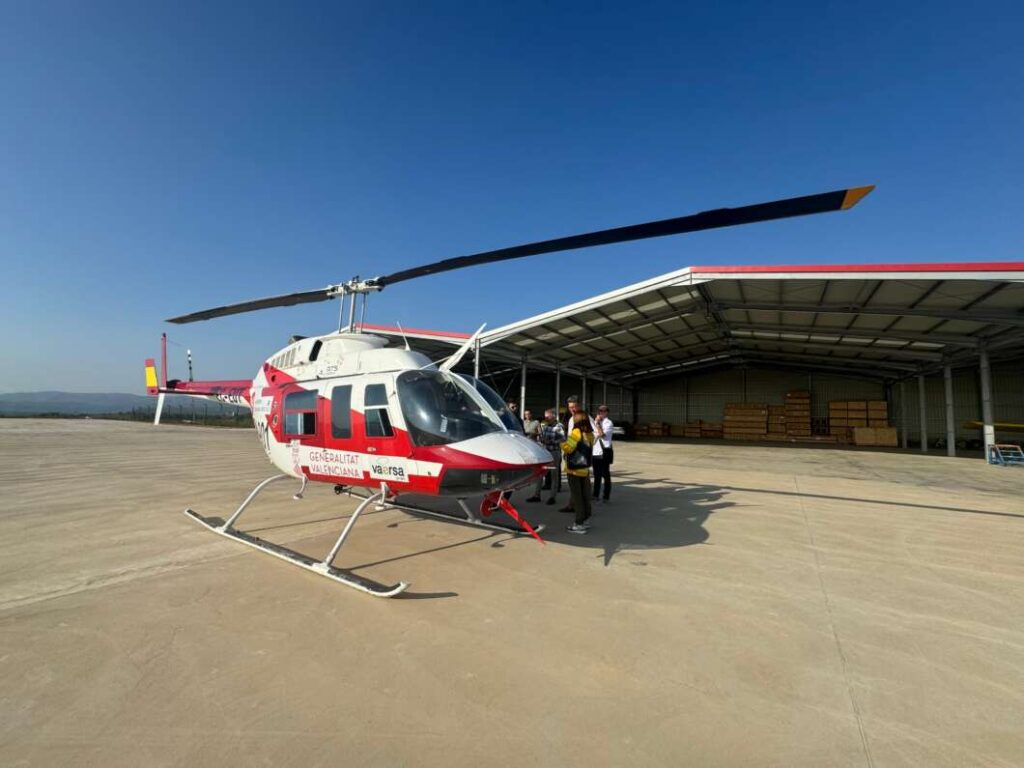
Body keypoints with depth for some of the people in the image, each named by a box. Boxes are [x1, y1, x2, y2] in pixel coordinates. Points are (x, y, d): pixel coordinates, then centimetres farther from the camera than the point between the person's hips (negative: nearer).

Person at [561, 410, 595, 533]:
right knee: (585, 495, 14)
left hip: (574, 469, -7)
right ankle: (586, 520, 24)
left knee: (577, 496, 0)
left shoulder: (576, 432, -17)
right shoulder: (590, 434, 4)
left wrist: (562, 441, -2)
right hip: (585, 468, 7)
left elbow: (567, 448, -21)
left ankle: (580, 524, 4)